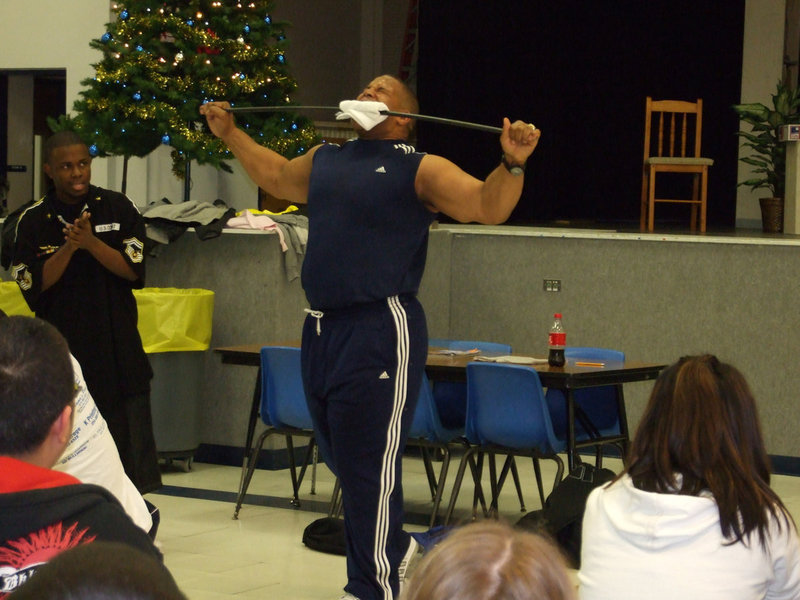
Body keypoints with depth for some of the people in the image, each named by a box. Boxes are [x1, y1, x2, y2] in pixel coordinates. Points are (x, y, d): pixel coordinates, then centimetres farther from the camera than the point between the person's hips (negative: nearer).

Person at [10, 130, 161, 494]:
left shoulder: (119, 210, 2)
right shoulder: (34, 221, 1)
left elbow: (133, 270, -4)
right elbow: (32, 285, -5)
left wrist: (91, 243, -17)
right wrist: (69, 248, -17)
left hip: (117, 346, 0)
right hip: (62, 348, 0)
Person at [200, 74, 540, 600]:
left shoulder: (420, 170, -1)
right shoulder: (324, 160, 18)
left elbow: (488, 206, -11)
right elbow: (276, 176, 38)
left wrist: (512, 164, -27)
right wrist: (231, 135, 37)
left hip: (381, 330, -7)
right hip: (322, 330, 7)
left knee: (369, 465, -5)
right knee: (340, 457, 16)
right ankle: (395, 548, 34)